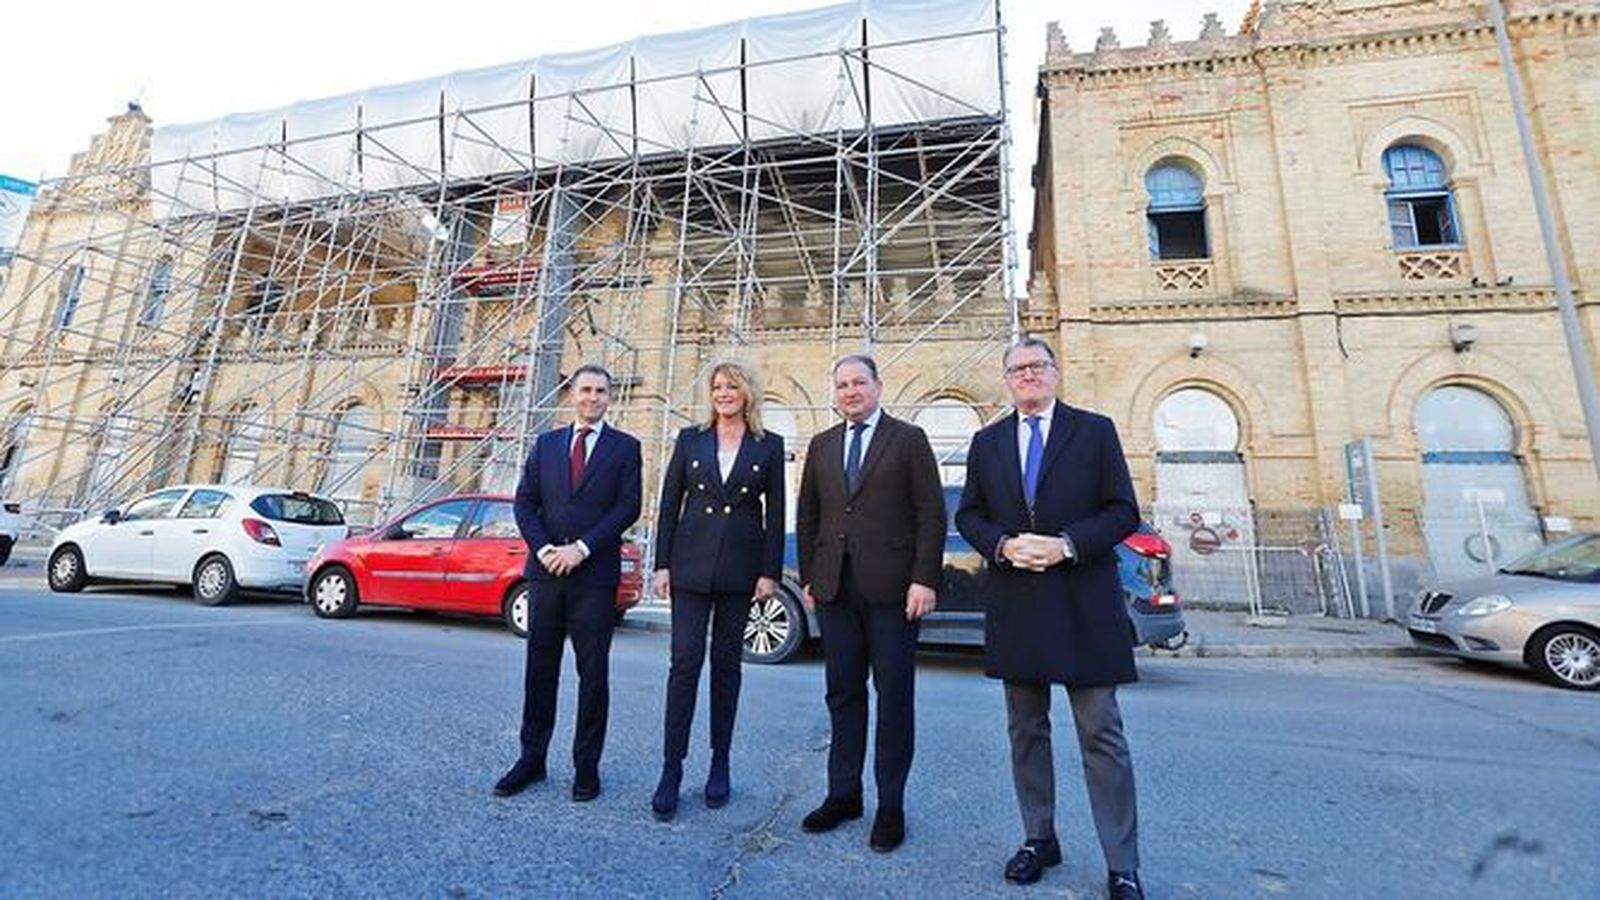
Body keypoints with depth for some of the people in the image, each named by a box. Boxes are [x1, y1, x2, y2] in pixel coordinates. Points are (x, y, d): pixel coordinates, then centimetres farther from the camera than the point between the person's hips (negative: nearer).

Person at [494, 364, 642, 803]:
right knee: (540, 668, 11)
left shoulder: (624, 447, 3)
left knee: (593, 672, 5)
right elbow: (525, 502, 7)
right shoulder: (546, 443, 13)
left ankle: (586, 766, 18)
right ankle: (532, 759, 26)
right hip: (546, 570, 3)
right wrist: (545, 549, -8)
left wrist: (581, 549, -13)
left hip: (596, 574, -3)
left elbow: (628, 507, -6)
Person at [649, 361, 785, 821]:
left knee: (727, 663, 10)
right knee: (685, 662, -2)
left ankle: (720, 764, 24)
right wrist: (662, 564, 0)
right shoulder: (690, 438, 6)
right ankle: (671, 770, 9)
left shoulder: (769, 446, 4)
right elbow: (669, 503, 5)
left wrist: (770, 572, -3)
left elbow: (775, 514, 2)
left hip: (740, 567, 0)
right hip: (691, 564, 0)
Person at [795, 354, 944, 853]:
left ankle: (891, 805, 22)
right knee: (843, 693, 13)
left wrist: (924, 580, -12)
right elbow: (806, 516, 14)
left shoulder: (909, 440, 1)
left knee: (894, 696, 7)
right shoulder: (821, 446, 13)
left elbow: (931, 514, -4)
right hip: (835, 588, 4)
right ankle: (843, 794, 29)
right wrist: (808, 577, 8)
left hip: (891, 588, -4)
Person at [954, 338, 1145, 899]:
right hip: (1015, 605, 3)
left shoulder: (1095, 431, 3)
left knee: (1101, 735, 4)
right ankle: (1039, 838, 31)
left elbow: (1123, 511, -1)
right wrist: (1003, 545, -10)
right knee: (1026, 730, 14)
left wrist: (1067, 545, -15)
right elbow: (968, 515, 9)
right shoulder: (986, 442, 11)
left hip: (1084, 605, -3)